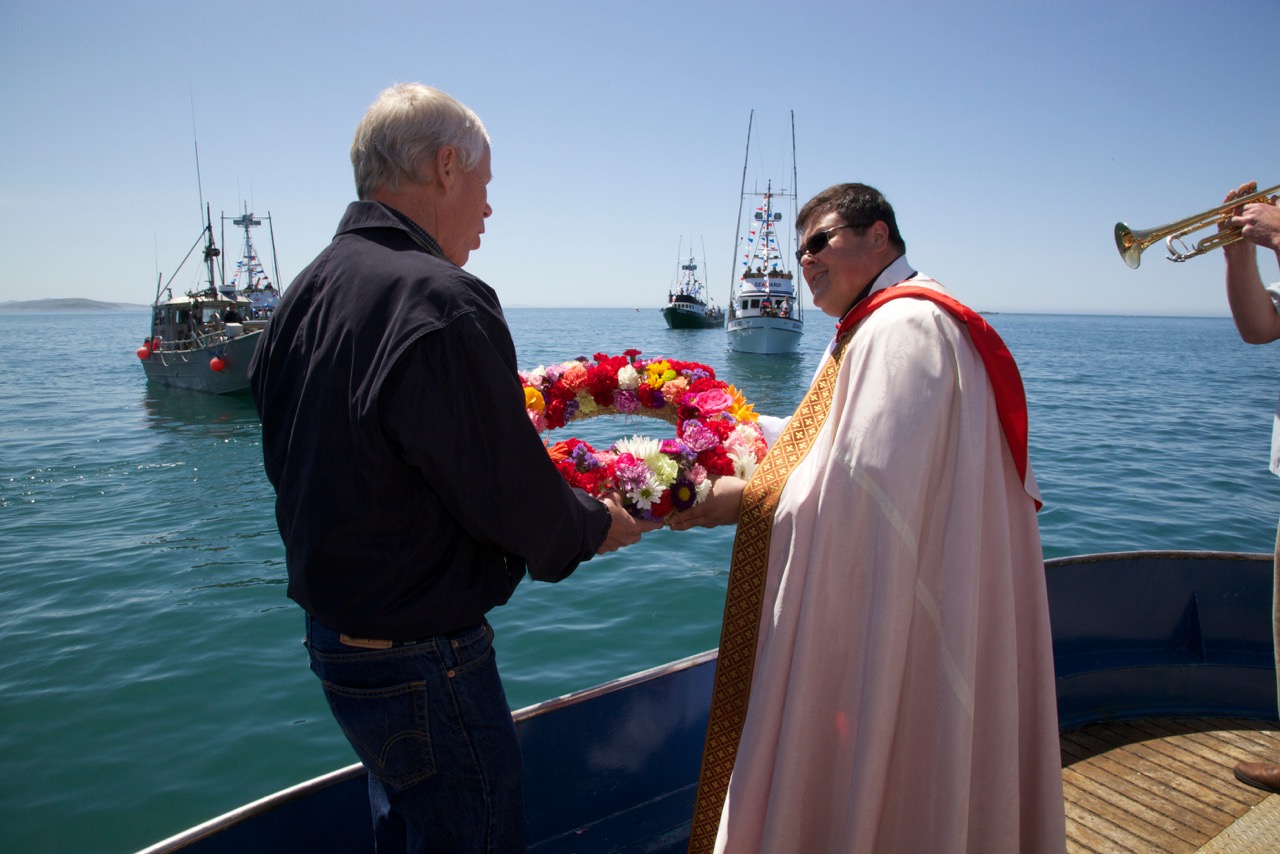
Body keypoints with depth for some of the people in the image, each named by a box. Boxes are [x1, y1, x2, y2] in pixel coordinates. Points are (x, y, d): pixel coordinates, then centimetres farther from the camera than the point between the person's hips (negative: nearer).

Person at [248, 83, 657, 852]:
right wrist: (597, 524, -1)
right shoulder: (441, 304, -26)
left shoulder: (309, 290, 4)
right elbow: (520, 503, -23)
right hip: (421, 658, -9)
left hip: (334, 634, 9)